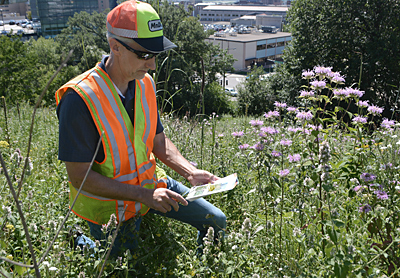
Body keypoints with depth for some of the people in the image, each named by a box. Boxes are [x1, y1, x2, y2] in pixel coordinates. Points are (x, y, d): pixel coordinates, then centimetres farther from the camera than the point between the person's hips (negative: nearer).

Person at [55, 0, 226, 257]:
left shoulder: (145, 83, -5)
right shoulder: (79, 98, -27)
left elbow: (158, 141, 5)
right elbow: (80, 176, -24)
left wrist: (191, 173, -11)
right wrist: (143, 195, -28)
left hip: (149, 183, 6)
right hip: (109, 205, -5)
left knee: (217, 223, 5)